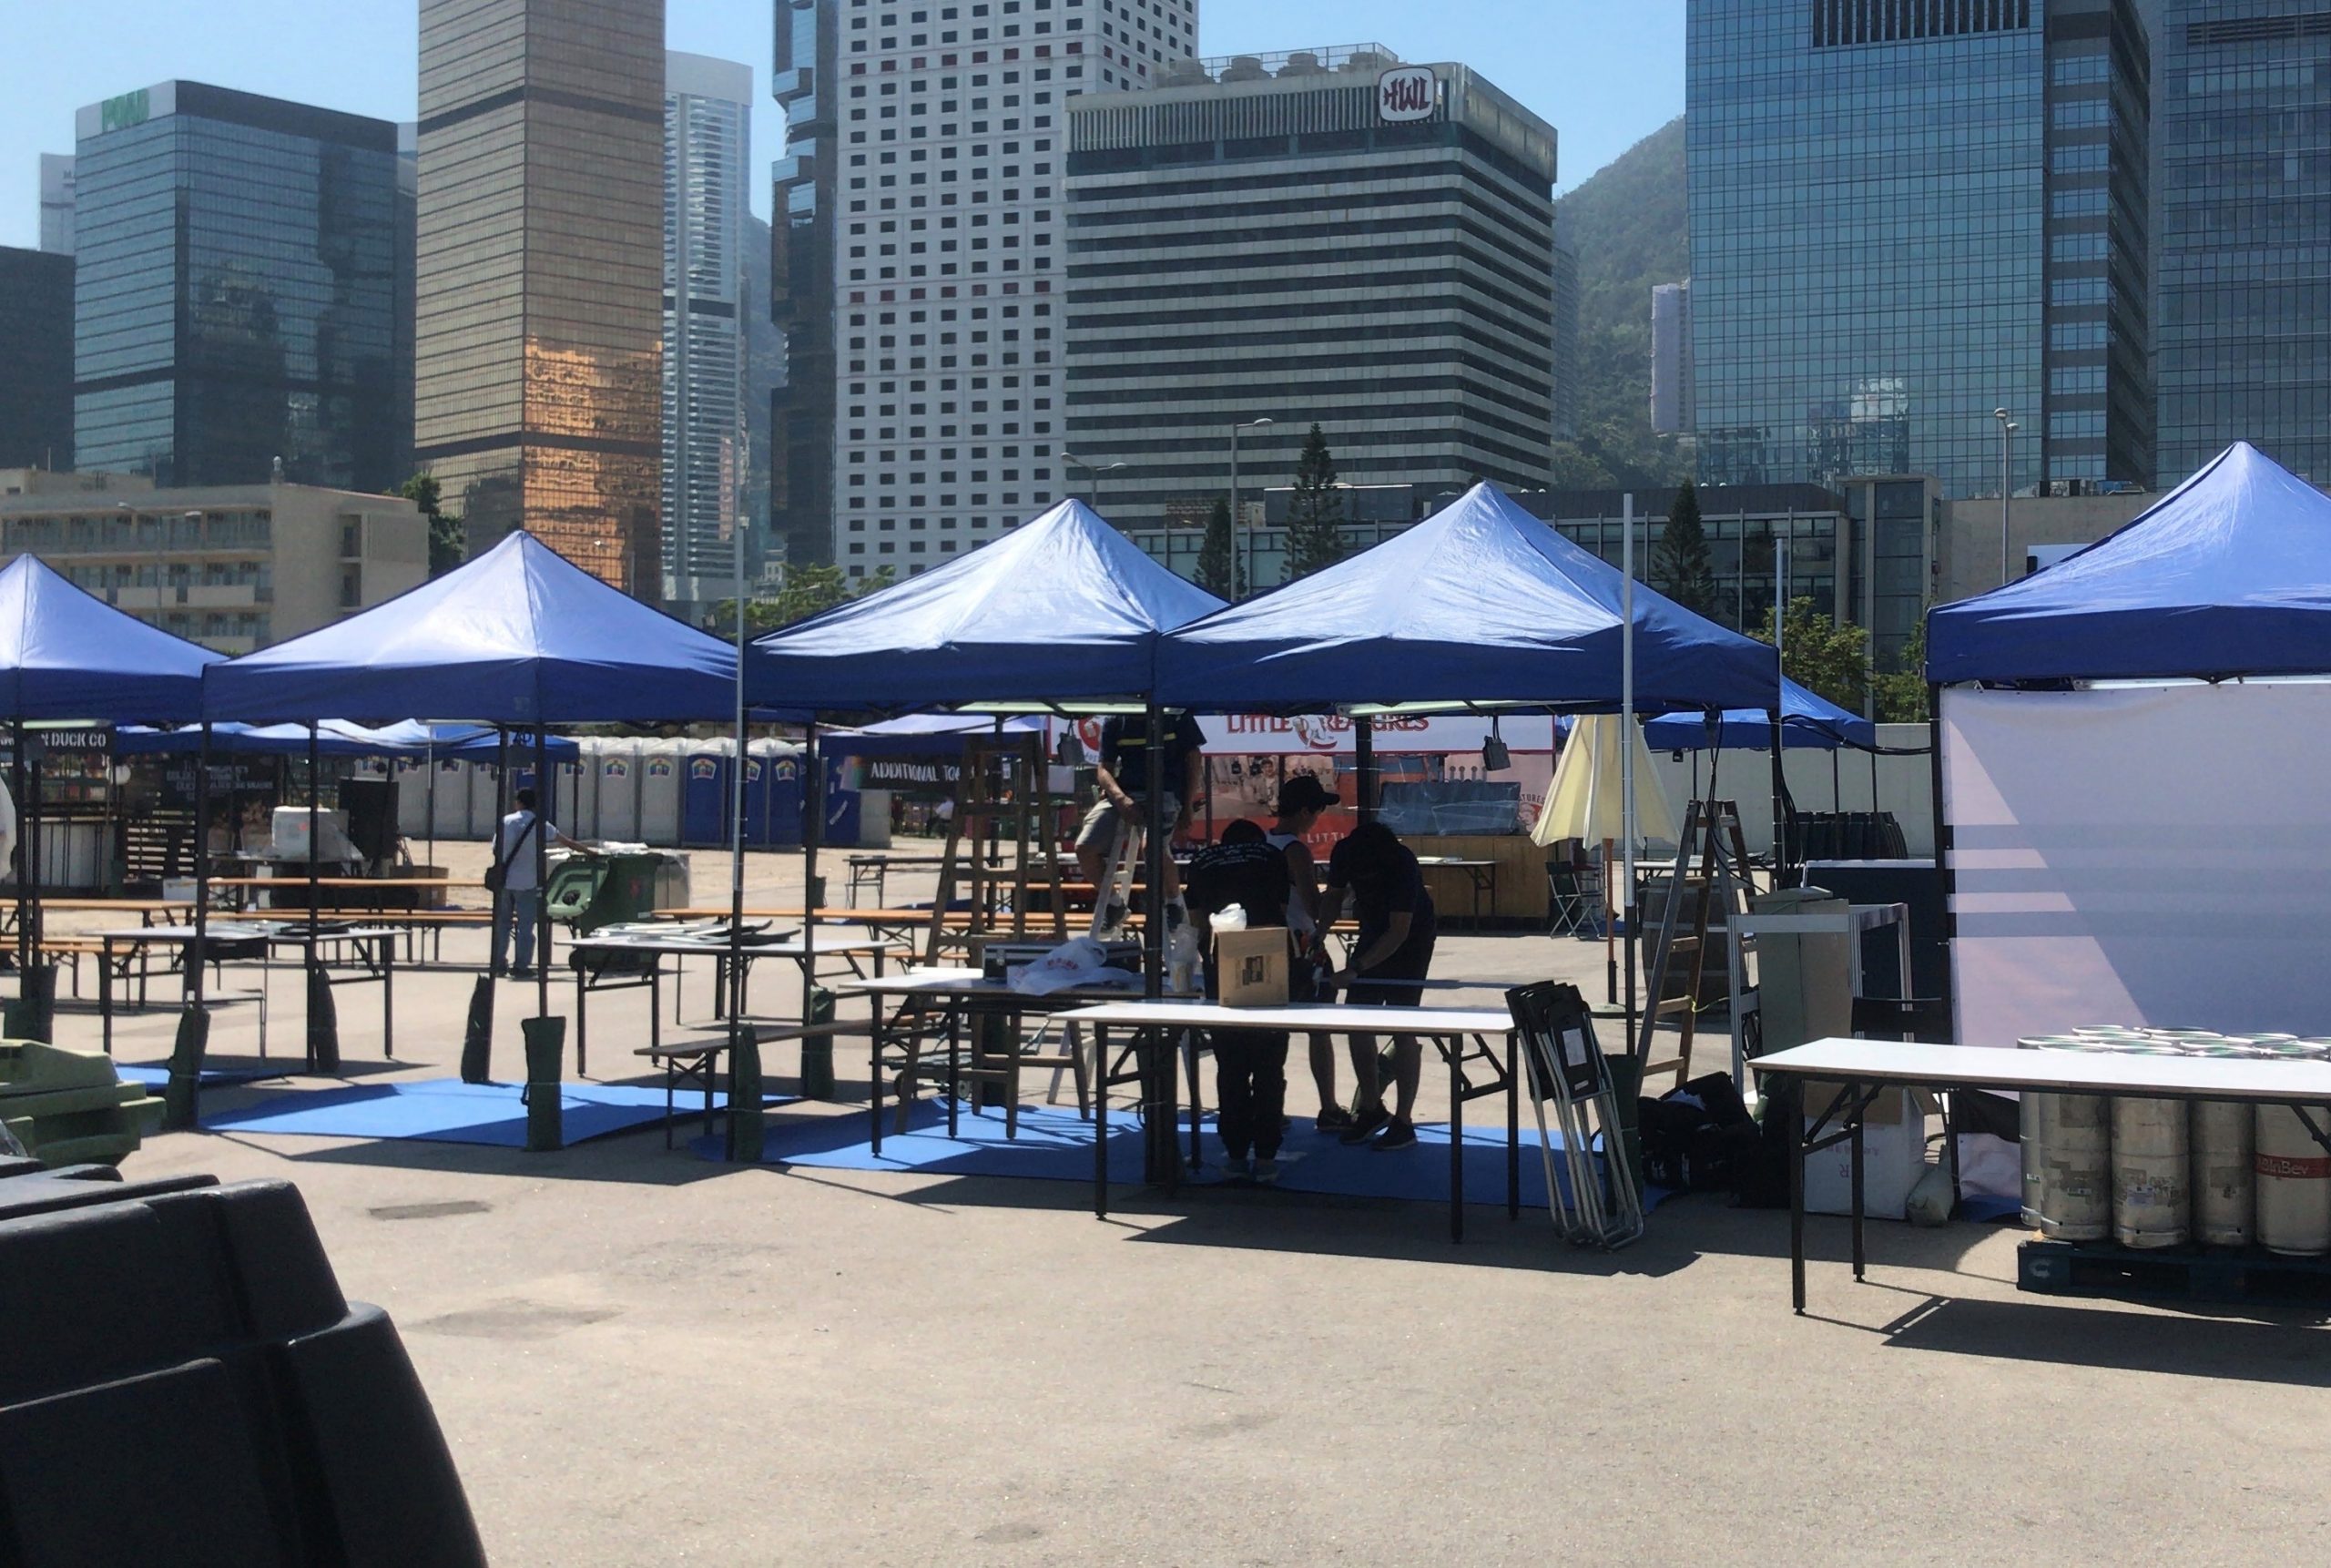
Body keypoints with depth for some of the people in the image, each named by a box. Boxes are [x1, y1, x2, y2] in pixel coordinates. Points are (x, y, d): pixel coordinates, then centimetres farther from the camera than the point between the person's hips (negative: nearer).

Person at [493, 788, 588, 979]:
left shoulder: (507, 821, 1)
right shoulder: (540, 825, -2)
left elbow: (496, 850, 0)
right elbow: (566, 842, 5)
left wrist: (501, 869, 14)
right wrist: (587, 852, 17)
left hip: (505, 881, 2)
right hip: (527, 882, -2)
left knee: (502, 923, 12)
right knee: (526, 925, 2)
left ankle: (498, 964, 15)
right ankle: (521, 966, 0)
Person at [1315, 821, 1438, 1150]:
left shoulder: (1402, 866, -33)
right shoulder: (1344, 854, -17)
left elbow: (1399, 932, -32)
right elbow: (1334, 896, 1)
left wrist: (1356, 970, -37)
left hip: (1410, 938, -6)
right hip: (1373, 934, 6)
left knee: (1402, 1029, -9)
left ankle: (1403, 1122, -2)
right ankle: (1371, 1109, 17)